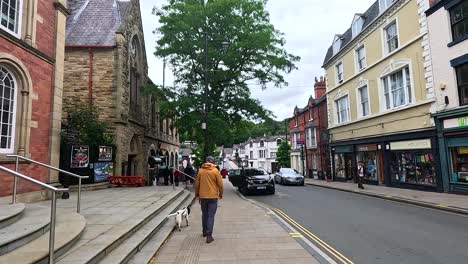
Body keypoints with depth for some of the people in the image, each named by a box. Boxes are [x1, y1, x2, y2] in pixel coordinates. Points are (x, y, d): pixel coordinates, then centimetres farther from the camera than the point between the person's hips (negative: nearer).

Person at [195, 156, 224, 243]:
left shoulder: (200, 171, 1)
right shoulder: (215, 171, -7)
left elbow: (197, 184, 6)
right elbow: (220, 184, -6)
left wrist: (197, 194, 17)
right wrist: (221, 193, 9)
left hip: (203, 196, 3)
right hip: (213, 196, -3)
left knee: (204, 214, 18)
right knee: (211, 216, 0)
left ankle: (205, 232, 31)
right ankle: (209, 236, -4)